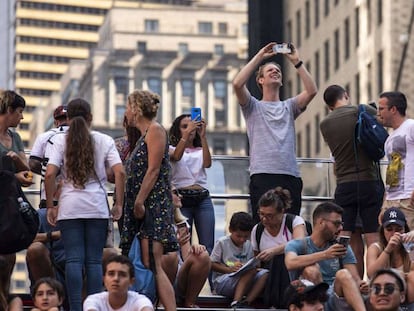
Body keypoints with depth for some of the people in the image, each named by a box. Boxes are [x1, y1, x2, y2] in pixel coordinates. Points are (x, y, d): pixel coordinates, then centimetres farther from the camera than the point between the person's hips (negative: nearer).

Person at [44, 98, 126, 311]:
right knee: (94, 260, 2)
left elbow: (50, 174, -7)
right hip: (97, 207, 0)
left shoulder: (60, 140, 2)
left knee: (73, 259, -2)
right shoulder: (104, 140, 5)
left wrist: (50, 206, 1)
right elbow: (120, 173, -5)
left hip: (70, 206, 0)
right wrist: (119, 204, 2)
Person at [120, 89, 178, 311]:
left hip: (152, 203, -10)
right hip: (140, 207, 10)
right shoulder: (145, 135, 23)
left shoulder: (155, 130, -5)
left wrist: (139, 202, -19)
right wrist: (134, 204, 16)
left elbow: (153, 170, -15)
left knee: (152, 264, -18)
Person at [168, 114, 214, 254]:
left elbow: (207, 163, -4)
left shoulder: (201, 151, 18)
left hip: (203, 199, 3)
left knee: (207, 247, -5)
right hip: (182, 199, -3)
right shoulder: (172, 149, 11)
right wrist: (186, 134, -24)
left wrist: (203, 137, -13)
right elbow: (176, 156, -14)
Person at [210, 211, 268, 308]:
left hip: (245, 283, 6)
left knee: (264, 274, -20)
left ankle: (246, 302, -33)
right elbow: (211, 264, -5)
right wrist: (230, 269, -18)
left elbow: (252, 265, 14)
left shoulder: (248, 245, 11)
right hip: (221, 282, -6)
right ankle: (236, 303, -38)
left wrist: (254, 267, -10)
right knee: (251, 270, -31)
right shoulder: (222, 243, -3)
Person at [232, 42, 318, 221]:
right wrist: (259, 57, 3)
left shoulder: (289, 107, 23)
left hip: (290, 175, 3)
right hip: (262, 175, -3)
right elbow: (237, 84, -3)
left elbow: (311, 91, 7)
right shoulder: (254, 107, 15)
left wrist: (296, 62, 7)